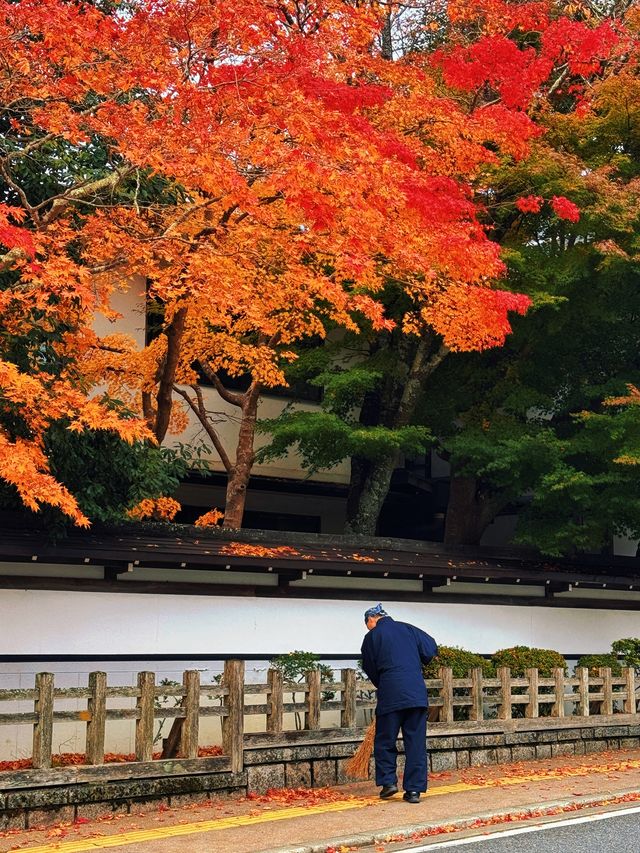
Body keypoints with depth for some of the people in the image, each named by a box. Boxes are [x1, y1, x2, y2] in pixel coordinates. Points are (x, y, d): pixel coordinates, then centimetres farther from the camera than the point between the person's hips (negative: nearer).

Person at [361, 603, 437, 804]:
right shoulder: (408, 629, 14)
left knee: (385, 741, 11)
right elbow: (430, 650, 9)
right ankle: (414, 789, 4)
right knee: (416, 742, 5)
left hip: (390, 695, -3)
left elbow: (370, 669, 11)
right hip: (417, 693, 3)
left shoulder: (372, 637, 7)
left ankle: (388, 781, 2)